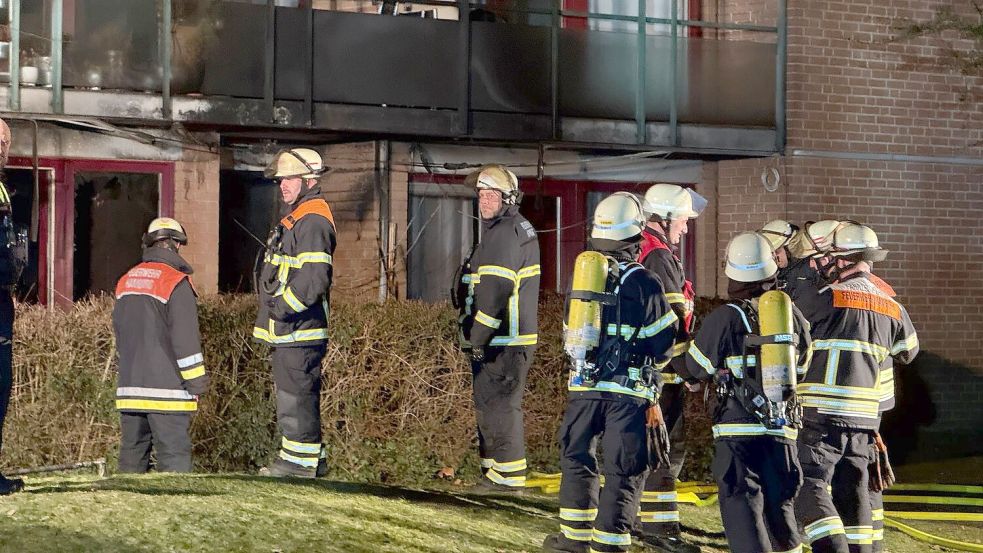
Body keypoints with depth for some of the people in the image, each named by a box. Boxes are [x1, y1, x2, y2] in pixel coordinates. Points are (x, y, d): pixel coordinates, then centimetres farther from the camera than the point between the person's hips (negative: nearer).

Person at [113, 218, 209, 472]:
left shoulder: (126, 282, 13)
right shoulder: (176, 283, -10)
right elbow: (185, 339, -14)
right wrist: (196, 380, -8)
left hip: (129, 386, 7)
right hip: (166, 387, -7)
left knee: (132, 450, 12)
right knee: (174, 452, -7)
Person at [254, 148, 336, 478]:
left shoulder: (313, 222, -14)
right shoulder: (297, 219, 21)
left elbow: (315, 277, -24)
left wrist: (284, 305, -23)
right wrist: (278, 307, 21)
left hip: (299, 330, -11)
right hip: (288, 330, 11)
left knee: (296, 395, -8)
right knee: (300, 396, 14)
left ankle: (299, 460, -5)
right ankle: (312, 459, 20)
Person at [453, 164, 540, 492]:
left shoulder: (503, 234, -15)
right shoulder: (522, 229, 18)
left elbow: (495, 291, -23)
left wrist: (478, 338, -19)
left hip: (500, 341, -11)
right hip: (515, 338, 11)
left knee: (495, 404, -7)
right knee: (502, 405, 15)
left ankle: (507, 476, -5)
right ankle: (495, 474, 22)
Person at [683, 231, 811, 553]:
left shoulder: (724, 319, -8)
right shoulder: (792, 315, 3)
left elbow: (696, 368, 5)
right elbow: (802, 364, 17)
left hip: (737, 429, -4)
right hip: (782, 427, 4)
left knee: (742, 506, -4)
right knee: (780, 503, 19)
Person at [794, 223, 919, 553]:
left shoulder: (827, 298, -8)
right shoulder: (892, 308, 10)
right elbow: (908, 352, 26)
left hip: (823, 413, -6)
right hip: (865, 416, 6)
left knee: (809, 483, -6)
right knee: (852, 488, 15)